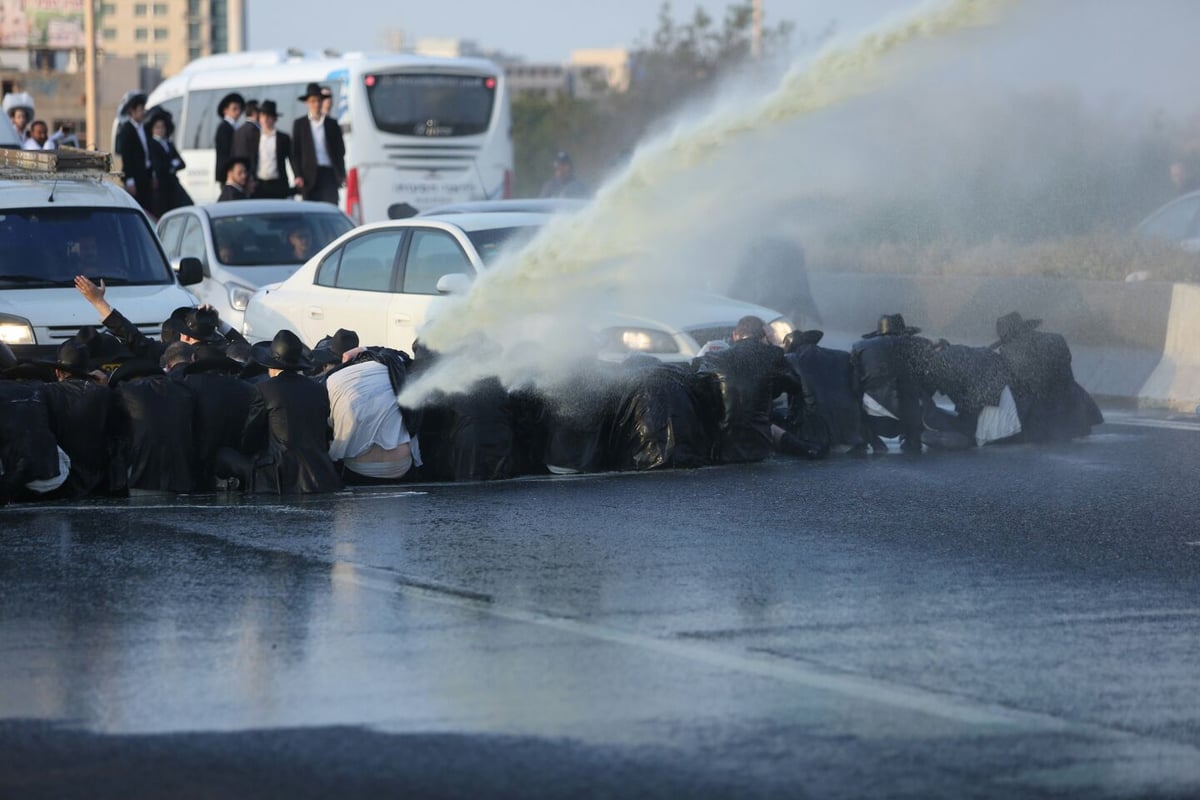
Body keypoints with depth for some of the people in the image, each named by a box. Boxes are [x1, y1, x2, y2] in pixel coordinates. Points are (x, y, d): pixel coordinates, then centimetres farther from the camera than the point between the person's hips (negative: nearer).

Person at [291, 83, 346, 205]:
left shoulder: (332, 124, 10)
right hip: (310, 176, 0)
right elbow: (295, 153, 6)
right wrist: (298, 176, -5)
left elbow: (340, 151, 11)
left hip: (329, 174, 0)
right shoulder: (299, 124, 9)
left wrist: (342, 175, 2)